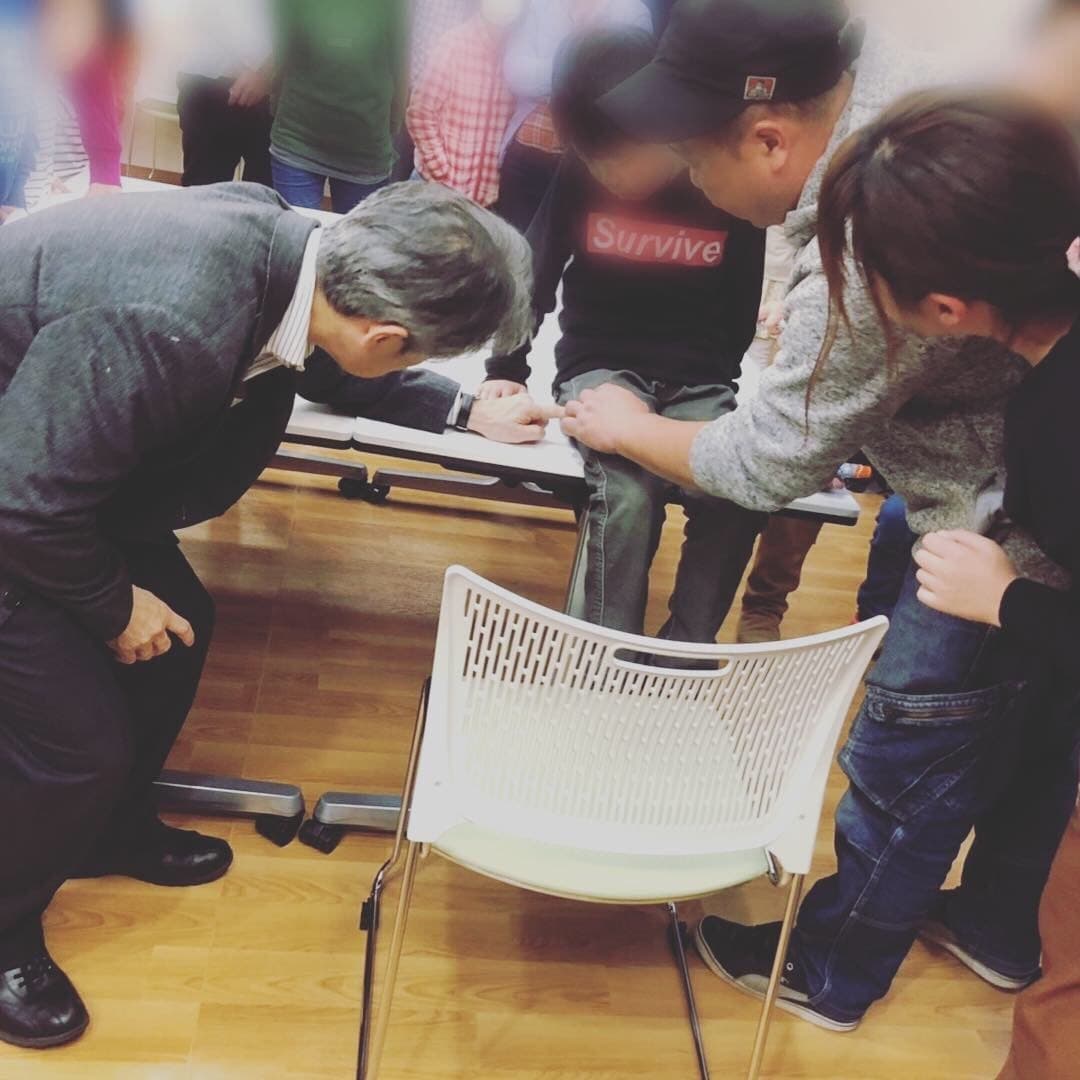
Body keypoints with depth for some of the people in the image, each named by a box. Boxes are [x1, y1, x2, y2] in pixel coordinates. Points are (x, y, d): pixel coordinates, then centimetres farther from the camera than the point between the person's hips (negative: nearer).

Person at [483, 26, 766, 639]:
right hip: (601, 365, 0)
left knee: (738, 496, -27)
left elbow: (747, 312, 1)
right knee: (629, 491, -30)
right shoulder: (577, 174, -5)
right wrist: (506, 370, -2)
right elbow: (534, 276, 6)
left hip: (702, 382, 1)